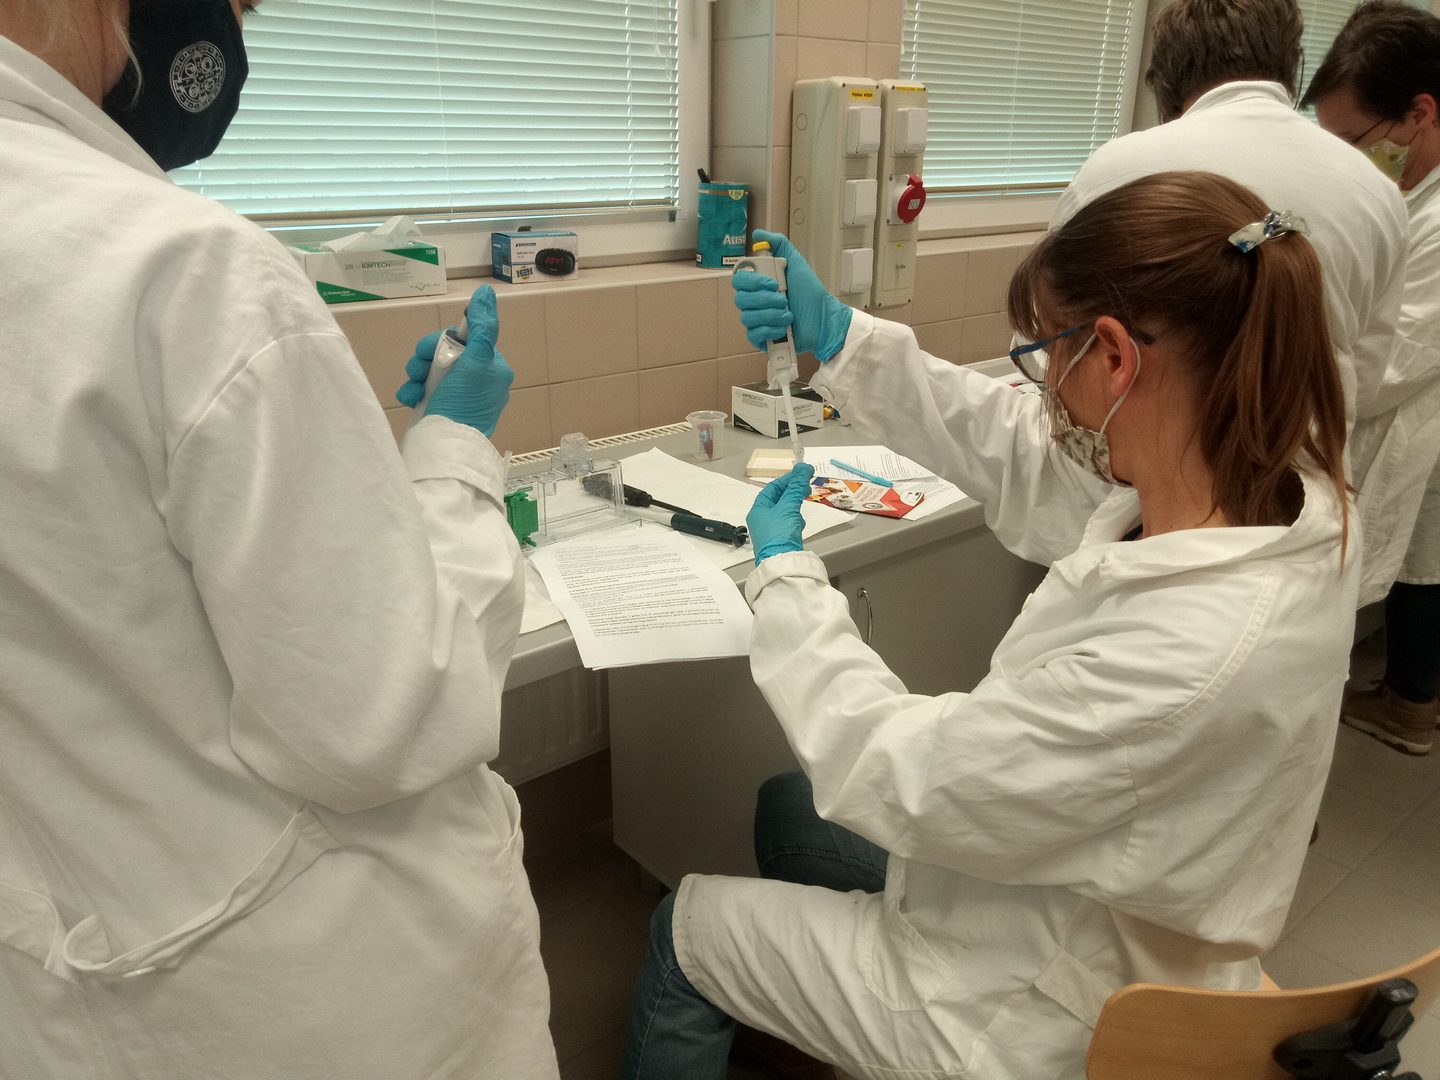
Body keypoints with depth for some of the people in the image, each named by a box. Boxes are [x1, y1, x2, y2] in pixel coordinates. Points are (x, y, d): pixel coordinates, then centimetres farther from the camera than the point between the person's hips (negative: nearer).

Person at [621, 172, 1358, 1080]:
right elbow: (1028, 460, -2)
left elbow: (893, 776, -29)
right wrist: (838, 338, -4)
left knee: (687, 929, 10)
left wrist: (783, 572, -16)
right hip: (1062, 893, 8)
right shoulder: (1276, 488, -16)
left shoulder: (1186, 653, -41)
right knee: (789, 805, 26)